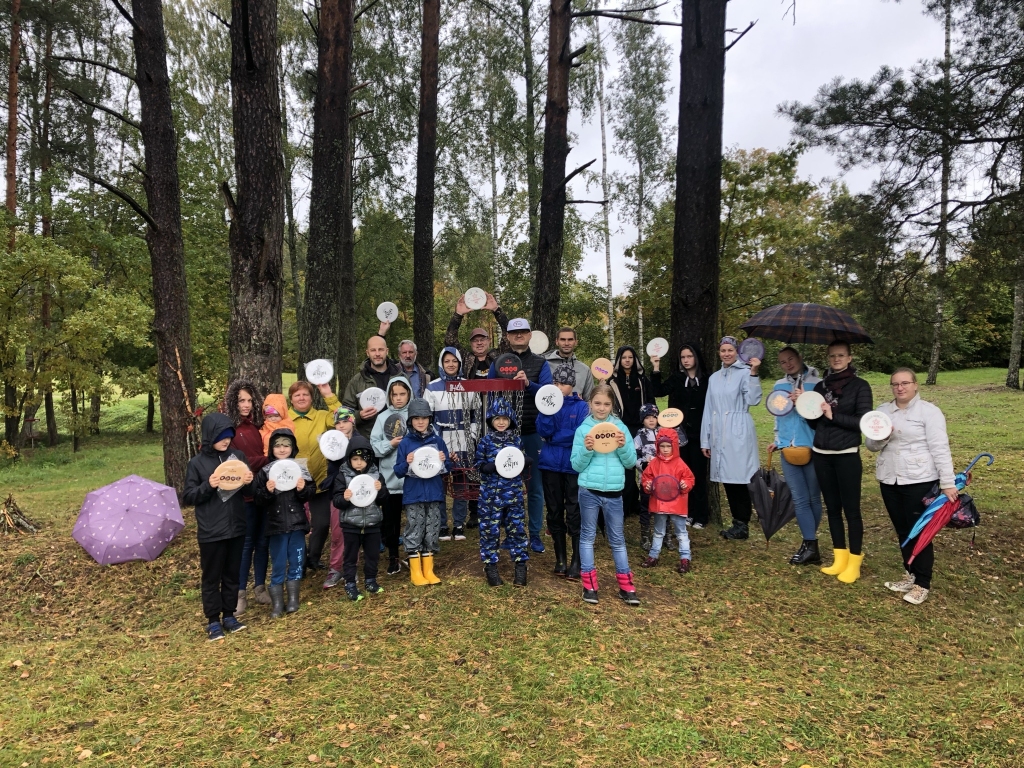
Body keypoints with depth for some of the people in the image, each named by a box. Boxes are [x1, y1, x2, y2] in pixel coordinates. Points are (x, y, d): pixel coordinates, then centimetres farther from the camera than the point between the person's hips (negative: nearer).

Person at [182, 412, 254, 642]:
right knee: (212, 577, 8)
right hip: (211, 532, -3)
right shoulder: (197, 462, -5)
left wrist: (249, 482, -14)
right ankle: (213, 621, 20)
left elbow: (250, 492, 8)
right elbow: (187, 498, -5)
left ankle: (229, 615, 27)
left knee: (232, 574, 14)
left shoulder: (238, 456, 3)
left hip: (236, 528, 3)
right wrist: (208, 486, -21)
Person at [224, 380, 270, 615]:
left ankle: (260, 587, 22)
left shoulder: (257, 425, 10)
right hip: (244, 493, -5)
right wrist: (266, 460, -13)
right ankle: (240, 593, 13)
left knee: (262, 541, 10)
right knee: (245, 543, 2)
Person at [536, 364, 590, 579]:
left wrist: (553, 438, -11)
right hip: (550, 465, 3)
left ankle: (576, 562, 5)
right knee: (554, 513, 10)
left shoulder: (581, 406, -1)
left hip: (574, 465, -3)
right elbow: (542, 431, -7)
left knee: (575, 514, -2)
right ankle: (560, 559, 21)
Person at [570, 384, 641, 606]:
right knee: (588, 536, 8)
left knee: (617, 538, 11)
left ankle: (626, 585, 20)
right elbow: (576, 465, -3)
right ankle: (589, 584, 18)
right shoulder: (583, 429, -2)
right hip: (589, 491, -1)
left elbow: (631, 462, 2)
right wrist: (586, 450, -19)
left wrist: (623, 447, -15)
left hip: (614, 492, 1)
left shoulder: (620, 427, 2)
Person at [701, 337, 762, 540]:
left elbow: (753, 400, -18)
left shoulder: (744, 373, -4)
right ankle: (737, 521, 19)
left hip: (738, 433, -6)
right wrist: (705, 439, 14)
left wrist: (753, 373, -26)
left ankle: (743, 525, 6)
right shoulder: (714, 377, 14)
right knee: (727, 479, 9)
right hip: (718, 435, 6)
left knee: (739, 478, -3)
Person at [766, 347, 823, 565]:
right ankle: (810, 546, 6)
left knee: (813, 497, 7)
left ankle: (809, 544, 17)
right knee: (800, 499, 1)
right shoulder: (779, 385, 13)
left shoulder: (815, 383, -3)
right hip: (788, 449, 4)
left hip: (812, 448, -4)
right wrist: (777, 440, 20)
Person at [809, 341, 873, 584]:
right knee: (832, 508, 11)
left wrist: (834, 416, -18)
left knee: (851, 510, 1)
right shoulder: (820, 386, 11)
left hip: (847, 455, -5)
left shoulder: (860, 386, -3)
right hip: (820, 455, 5)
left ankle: (854, 562, 11)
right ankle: (840, 558, 21)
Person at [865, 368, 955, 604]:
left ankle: (923, 584, 11)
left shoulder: (929, 411, -6)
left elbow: (940, 448, -11)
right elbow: (871, 445, 7)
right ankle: (910, 575, 29)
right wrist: (881, 437, -15)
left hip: (919, 481, -5)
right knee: (902, 531, 14)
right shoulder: (883, 411, 9)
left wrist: (947, 482, -16)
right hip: (889, 480, 5)